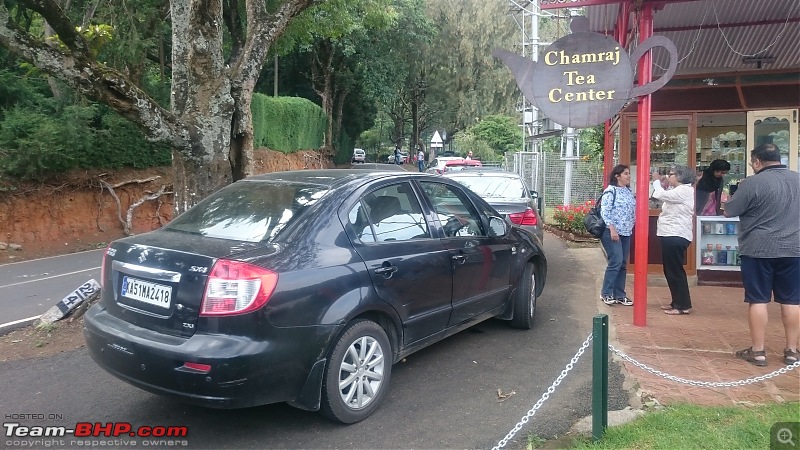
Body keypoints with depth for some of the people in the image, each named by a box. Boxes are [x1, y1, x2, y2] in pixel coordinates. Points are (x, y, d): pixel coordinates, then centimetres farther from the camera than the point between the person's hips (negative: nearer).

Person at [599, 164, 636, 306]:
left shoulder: (628, 191, 14)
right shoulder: (610, 191, -9)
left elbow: (633, 211, 19)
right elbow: (605, 212, -15)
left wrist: (631, 227, 13)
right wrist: (612, 229, -20)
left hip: (626, 233, 8)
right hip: (612, 232, -8)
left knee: (623, 264, 8)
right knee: (616, 262, -11)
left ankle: (619, 295, 15)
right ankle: (606, 293, 2)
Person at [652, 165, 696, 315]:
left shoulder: (684, 190, -13)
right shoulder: (678, 190, 21)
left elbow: (662, 195, -19)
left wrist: (656, 182, -2)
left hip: (676, 236, -11)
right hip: (671, 235, 11)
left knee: (675, 271, -6)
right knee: (670, 271, 14)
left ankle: (683, 305, 1)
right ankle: (677, 302, 22)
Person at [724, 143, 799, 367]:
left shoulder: (752, 183, -12)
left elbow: (729, 212, -5)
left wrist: (729, 200, 14)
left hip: (759, 249, -5)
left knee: (758, 300, 2)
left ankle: (757, 351, 7)